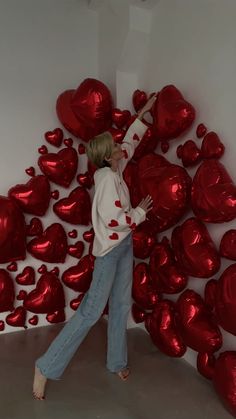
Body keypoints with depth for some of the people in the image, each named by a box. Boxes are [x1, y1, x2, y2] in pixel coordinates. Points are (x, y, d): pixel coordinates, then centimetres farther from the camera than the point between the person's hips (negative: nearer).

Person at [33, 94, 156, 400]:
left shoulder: (114, 170, 7)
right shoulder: (107, 177, -19)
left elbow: (130, 143, 23)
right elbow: (114, 220, -24)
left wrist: (143, 114, 24)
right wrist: (141, 211, -9)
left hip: (124, 244, 9)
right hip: (110, 248, -9)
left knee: (121, 304, 14)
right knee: (92, 310, -5)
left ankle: (117, 361, 29)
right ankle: (46, 367, 6)